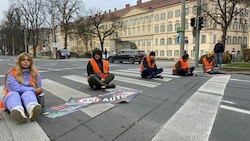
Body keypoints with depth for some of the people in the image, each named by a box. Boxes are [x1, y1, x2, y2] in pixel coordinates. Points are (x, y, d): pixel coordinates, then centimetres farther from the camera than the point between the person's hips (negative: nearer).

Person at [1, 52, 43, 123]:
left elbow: (38, 89, 9)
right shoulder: (12, 73, -1)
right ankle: (18, 112, -68)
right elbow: (14, 88, -15)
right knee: (13, 94, -33)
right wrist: (33, 90, -20)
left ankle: (33, 109, -69)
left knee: (28, 93, -33)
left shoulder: (35, 73, 7)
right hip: (12, 96, 0)